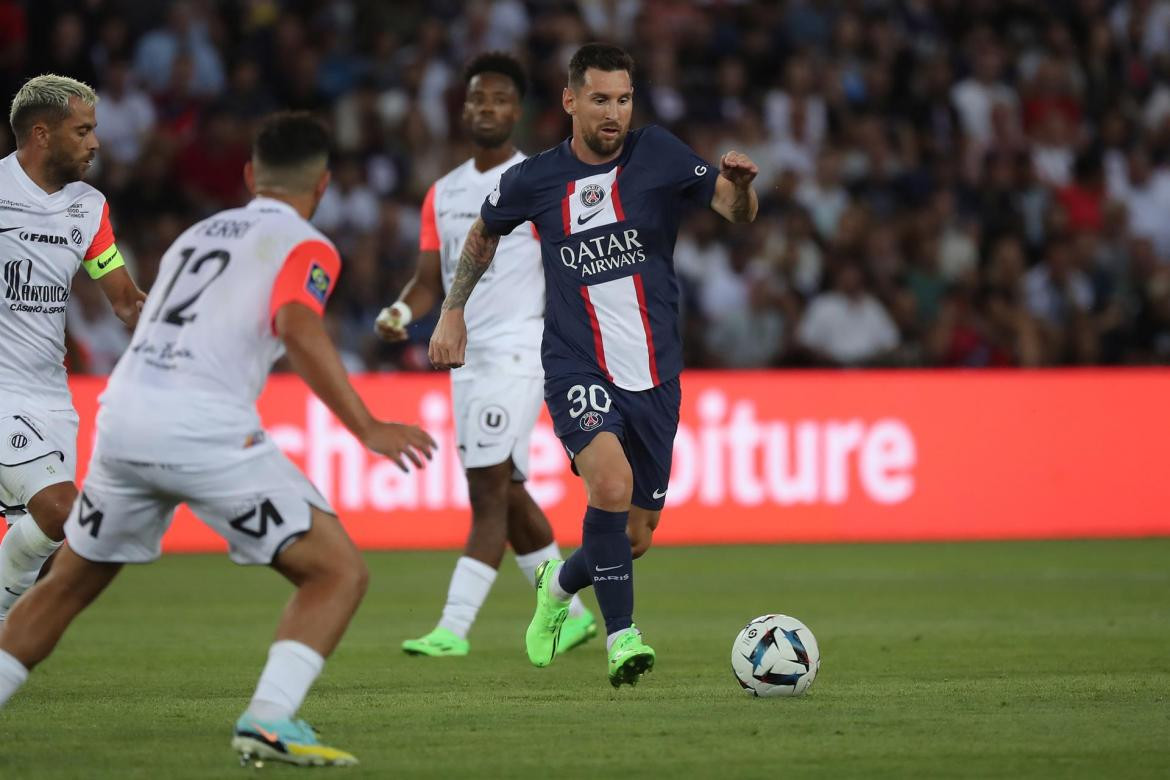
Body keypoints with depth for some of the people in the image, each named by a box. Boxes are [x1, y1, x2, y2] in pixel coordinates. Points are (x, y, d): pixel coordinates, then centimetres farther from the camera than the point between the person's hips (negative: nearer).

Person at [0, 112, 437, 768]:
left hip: (121, 418, 7)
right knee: (340, 572, -1)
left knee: (67, 587, 24)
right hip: (203, 430, -7)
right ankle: (269, 719, -18)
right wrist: (367, 428, -20)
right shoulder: (306, 247, 4)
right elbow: (299, 327, -16)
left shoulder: (197, 234, 25)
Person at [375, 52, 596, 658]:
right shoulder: (442, 193, 13)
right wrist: (401, 312, -10)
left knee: (488, 490, -13)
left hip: (517, 352, -8)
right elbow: (430, 278, 11)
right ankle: (570, 613, 26)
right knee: (505, 494, 13)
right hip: (465, 356, 8)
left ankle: (453, 629, -17)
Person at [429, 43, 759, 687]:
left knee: (636, 536, 8)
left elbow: (740, 212, -7)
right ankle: (621, 635, -19)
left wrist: (741, 184, -29)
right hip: (577, 370, -2)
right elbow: (484, 233, 19)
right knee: (612, 481, -30)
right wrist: (453, 312, 16)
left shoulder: (658, 155, -2)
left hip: (654, 376, 2)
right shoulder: (533, 180, 0)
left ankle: (559, 585, 41)